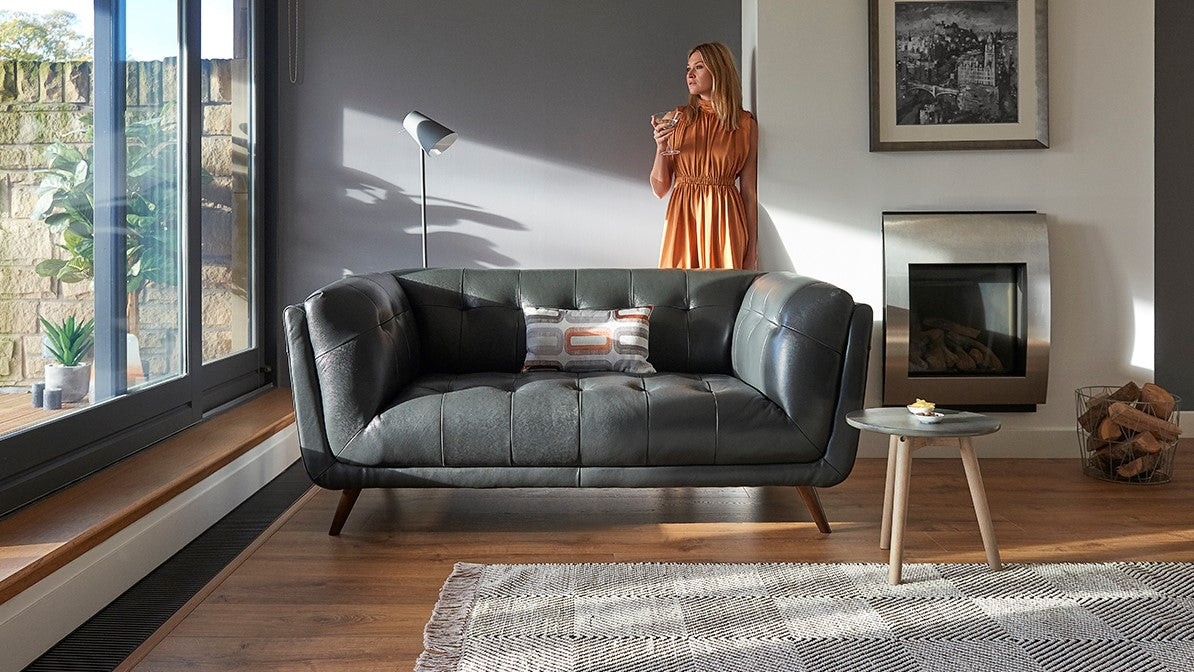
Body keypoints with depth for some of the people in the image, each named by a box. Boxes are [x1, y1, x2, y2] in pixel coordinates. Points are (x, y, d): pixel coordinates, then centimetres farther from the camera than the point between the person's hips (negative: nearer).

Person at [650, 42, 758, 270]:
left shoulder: (745, 125, 3)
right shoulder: (676, 120, 6)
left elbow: (749, 192, 1)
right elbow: (660, 189, 6)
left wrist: (752, 251, -4)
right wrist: (660, 148, -10)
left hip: (723, 218, -1)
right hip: (683, 218, 1)